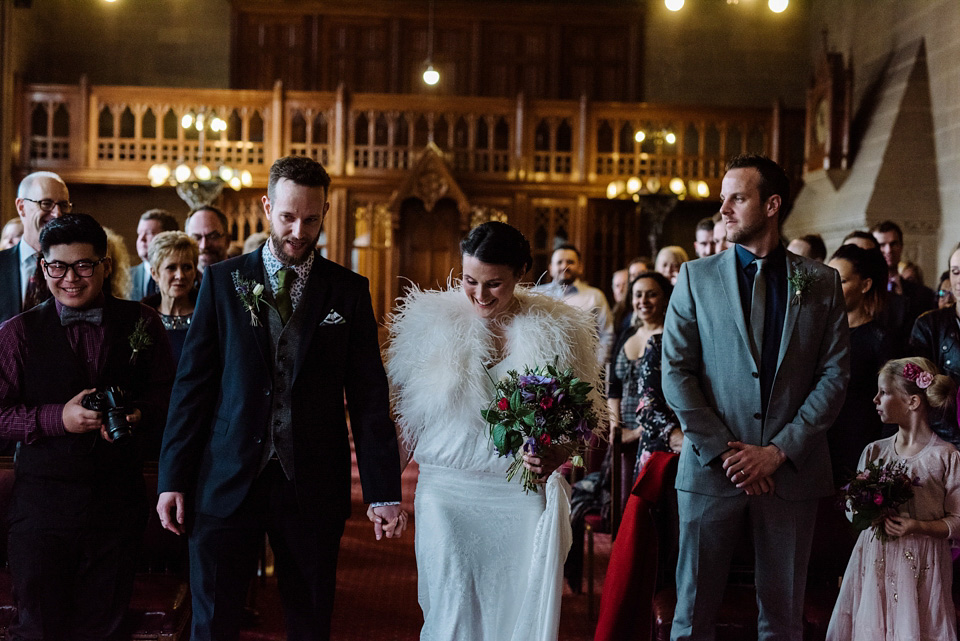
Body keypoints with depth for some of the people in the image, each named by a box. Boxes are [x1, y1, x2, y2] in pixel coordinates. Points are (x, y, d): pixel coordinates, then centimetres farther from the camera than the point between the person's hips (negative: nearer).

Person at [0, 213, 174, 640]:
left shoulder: (141, 324, 4)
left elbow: (165, 392, 8)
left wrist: (140, 414, -13)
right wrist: (57, 418, -17)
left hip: (120, 500, 1)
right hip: (42, 503, -1)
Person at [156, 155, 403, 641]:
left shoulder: (350, 291, 4)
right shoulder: (222, 281, 4)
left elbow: (368, 396, 2)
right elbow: (192, 383, 2)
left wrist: (383, 492, -4)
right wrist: (174, 478, -2)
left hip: (313, 486, 0)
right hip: (227, 483, 0)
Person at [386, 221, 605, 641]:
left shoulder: (560, 331, 1)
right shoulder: (429, 321, 1)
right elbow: (406, 416, 6)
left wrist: (557, 456, -15)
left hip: (527, 496, 0)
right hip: (447, 492, 0)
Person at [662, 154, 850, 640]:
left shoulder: (821, 282, 5)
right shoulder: (696, 277, 4)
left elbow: (835, 374, 1)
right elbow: (676, 372, -1)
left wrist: (780, 451, -9)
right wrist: (723, 450, -9)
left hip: (792, 468, 1)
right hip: (712, 468, 0)